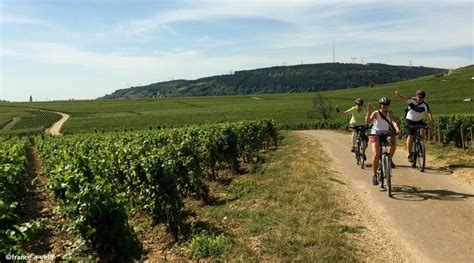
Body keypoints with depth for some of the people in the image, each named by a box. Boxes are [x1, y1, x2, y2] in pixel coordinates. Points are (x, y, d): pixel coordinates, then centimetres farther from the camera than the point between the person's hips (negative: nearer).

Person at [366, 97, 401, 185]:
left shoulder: (389, 113, -3)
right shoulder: (376, 113, -10)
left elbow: (394, 121, -19)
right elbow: (367, 122, -22)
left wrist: (397, 129, -38)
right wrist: (369, 112, -33)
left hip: (386, 134, 3)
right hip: (375, 134, -3)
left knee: (394, 142, -29)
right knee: (376, 154, -17)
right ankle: (374, 175, -4)